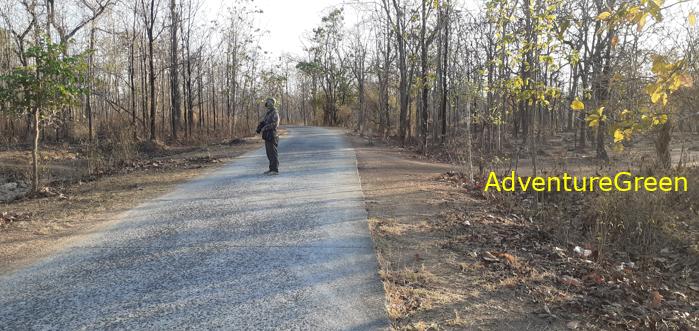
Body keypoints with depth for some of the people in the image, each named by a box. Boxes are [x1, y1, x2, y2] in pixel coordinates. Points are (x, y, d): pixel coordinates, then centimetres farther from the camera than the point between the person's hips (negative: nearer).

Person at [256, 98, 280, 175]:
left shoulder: (275, 113, -10)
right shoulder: (268, 113, 19)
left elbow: (274, 124, -20)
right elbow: (263, 122, 20)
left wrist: (264, 128, -16)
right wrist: (259, 128, -2)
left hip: (272, 136, -9)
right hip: (267, 136, 9)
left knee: (273, 153, -8)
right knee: (269, 153, 12)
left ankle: (275, 170, -7)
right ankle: (272, 169, 18)